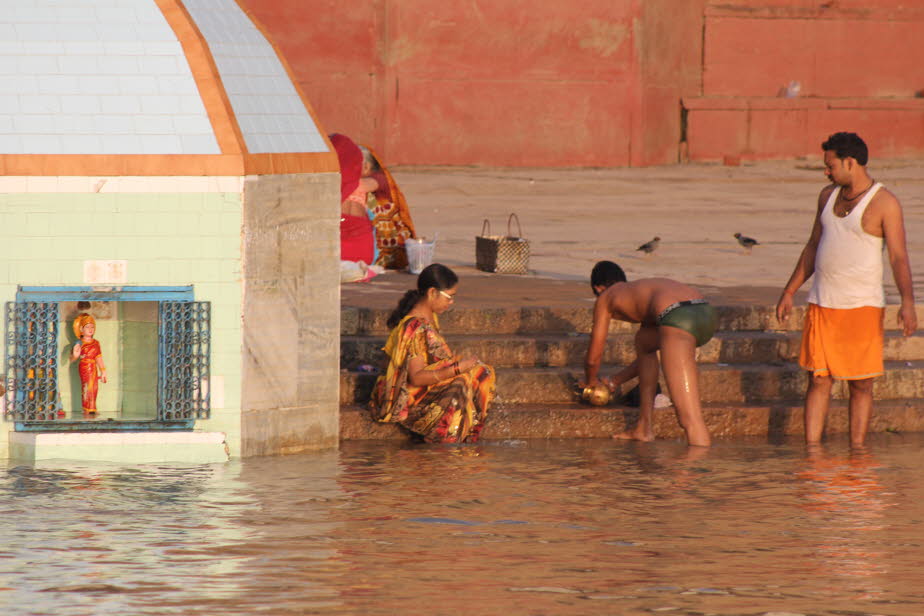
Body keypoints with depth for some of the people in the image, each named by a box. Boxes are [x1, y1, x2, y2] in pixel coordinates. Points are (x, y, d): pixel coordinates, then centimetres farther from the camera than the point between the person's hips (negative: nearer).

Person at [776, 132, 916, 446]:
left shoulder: (884, 203, -7)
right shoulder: (828, 196, 12)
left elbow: (899, 257, -12)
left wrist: (907, 303, -25)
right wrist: (789, 292, 21)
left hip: (862, 305, -5)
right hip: (822, 304, 5)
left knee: (860, 385, 0)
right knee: (818, 380, 1)